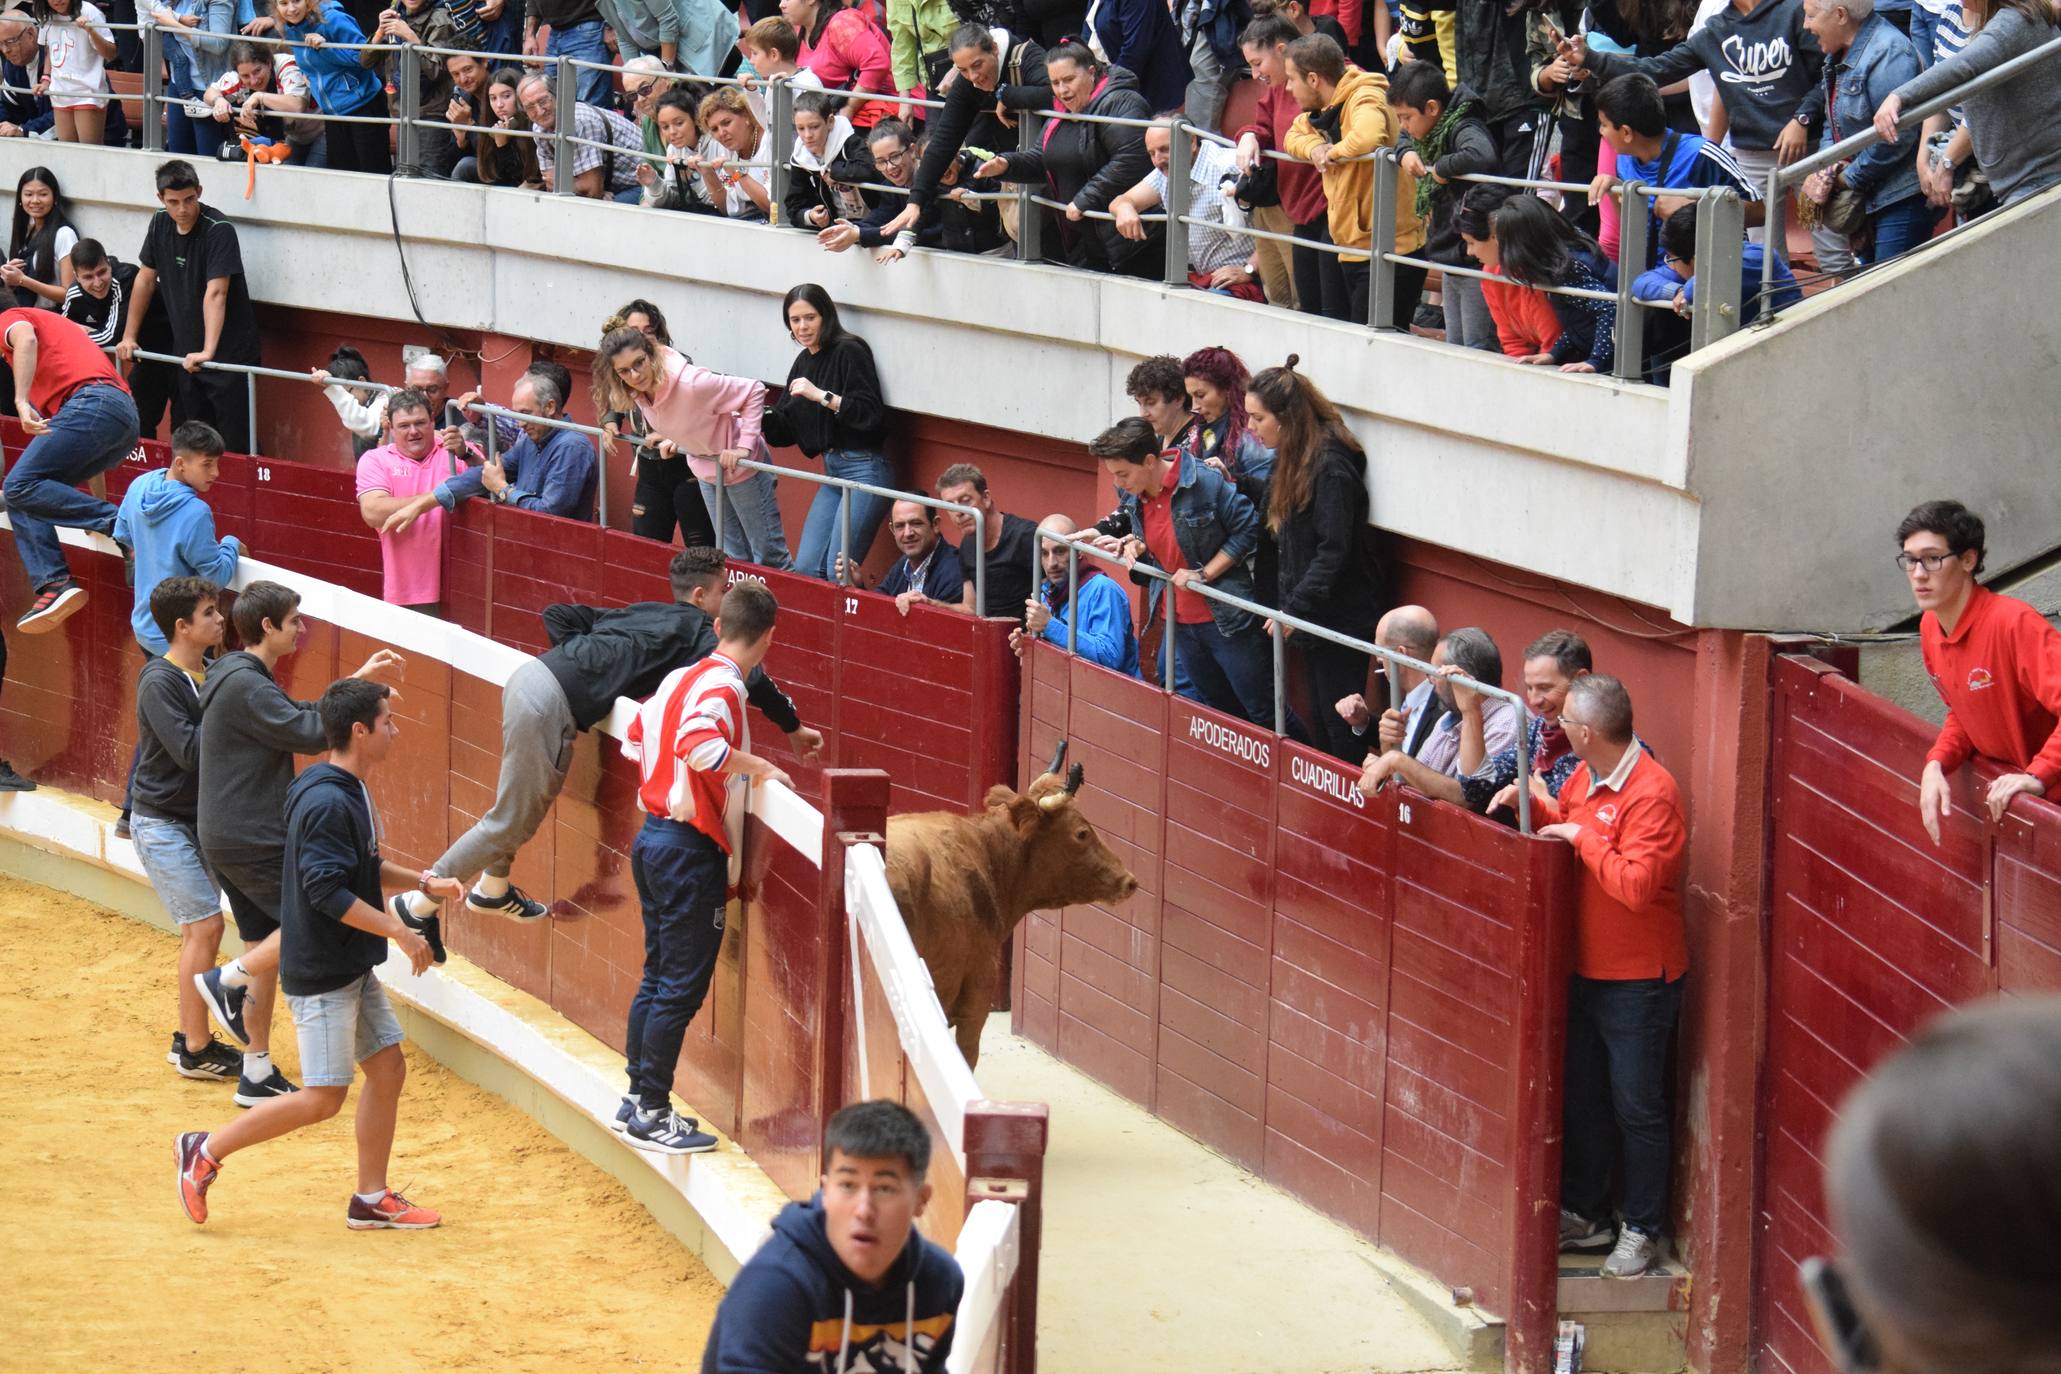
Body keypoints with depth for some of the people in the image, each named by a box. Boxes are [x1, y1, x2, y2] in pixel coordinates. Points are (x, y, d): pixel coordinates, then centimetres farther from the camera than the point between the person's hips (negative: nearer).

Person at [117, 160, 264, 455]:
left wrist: (208, 351, -36)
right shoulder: (160, 224, 3)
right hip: (187, 354, 7)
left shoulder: (219, 230, -19)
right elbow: (146, 279, 13)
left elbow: (215, 293, -28)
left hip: (230, 354, -7)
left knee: (234, 446, -9)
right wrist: (129, 337, 13)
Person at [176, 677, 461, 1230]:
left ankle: (372, 1199, 19)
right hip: (321, 974, -10)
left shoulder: (352, 792, 10)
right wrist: (399, 932, -21)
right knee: (323, 1097, -6)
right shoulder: (328, 803, -23)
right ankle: (207, 1151, 6)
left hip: (353, 968, 10)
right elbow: (328, 892, -26)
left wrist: (423, 882, 12)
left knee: (388, 1068, 11)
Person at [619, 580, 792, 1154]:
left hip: (654, 839, 9)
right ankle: (650, 1116, 0)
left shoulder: (680, 677, 10)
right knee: (682, 987, -3)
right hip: (690, 849, -9)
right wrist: (759, 767, -22)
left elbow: (635, 740, 21)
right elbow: (700, 745, -33)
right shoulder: (722, 685, -16)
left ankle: (638, 1096, 24)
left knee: (656, 976, 18)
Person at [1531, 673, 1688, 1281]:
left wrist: (1582, 838, -23)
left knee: (1637, 1109, 2)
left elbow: (1636, 885, -32)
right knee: (1583, 1098, 18)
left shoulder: (1651, 793, -24)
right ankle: (1584, 1214, 31)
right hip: (1588, 971, 9)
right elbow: (1563, 818, 21)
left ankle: (1641, 1231, 13)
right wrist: (1531, 802, 1)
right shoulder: (1585, 777, 3)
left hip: (1640, 980, -9)